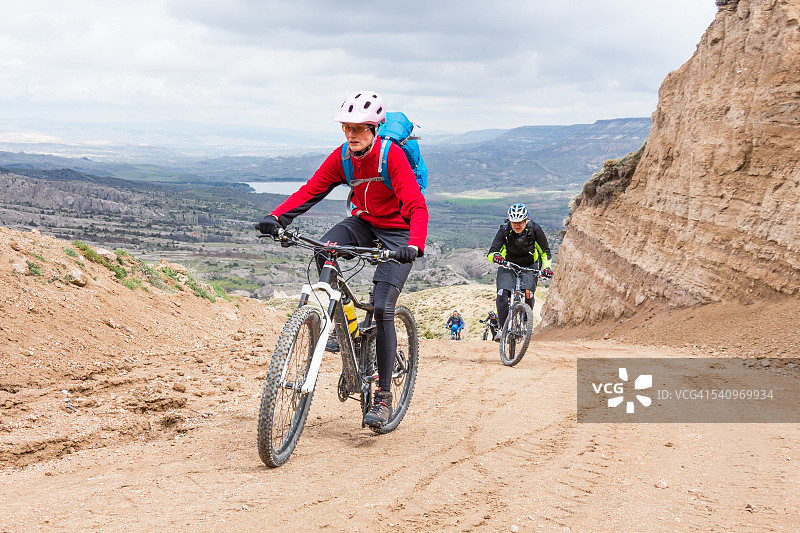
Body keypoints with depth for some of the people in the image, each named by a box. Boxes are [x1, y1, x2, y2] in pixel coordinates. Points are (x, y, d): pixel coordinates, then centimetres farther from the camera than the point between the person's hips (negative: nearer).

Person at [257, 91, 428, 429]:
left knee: (382, 308, -16)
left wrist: (414, 246, -50)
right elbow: (309, 191, -12)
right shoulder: (341, 157, -8)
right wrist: (276, 217, -29)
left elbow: (417, 207, -32)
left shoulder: (392, 155, -23)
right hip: (363, 223, 5)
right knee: (324, 249, -28)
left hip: (397, 231, -5)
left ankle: (384, 395, -6)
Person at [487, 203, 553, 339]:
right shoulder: (504, 230, -21)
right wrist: (495, 256, -45)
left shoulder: (534, 229, -20)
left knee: (528, 294, -23)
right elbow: (491, 253, -22)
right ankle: (502, 327, -7)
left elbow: (545, 251, -7)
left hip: (529, 265, 0)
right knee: (502, 295, -21)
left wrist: (546, 267, -23)